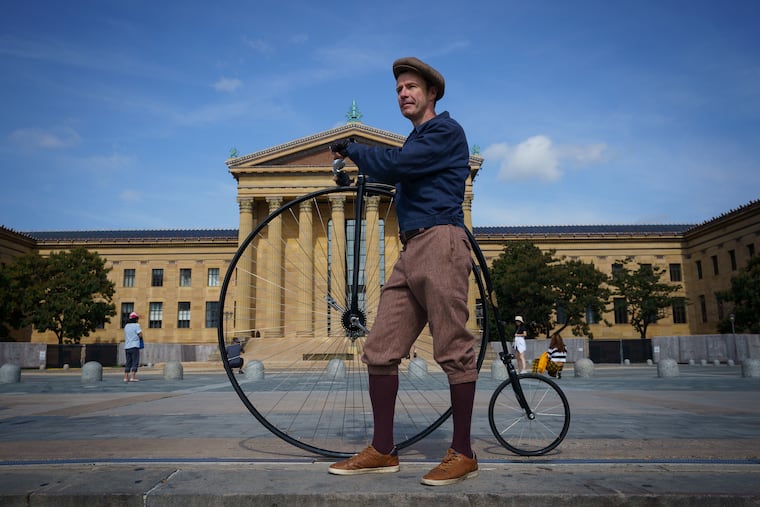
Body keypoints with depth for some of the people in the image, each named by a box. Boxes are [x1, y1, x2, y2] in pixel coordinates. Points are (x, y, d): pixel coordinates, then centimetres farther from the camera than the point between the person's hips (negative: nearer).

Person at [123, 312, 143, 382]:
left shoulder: (126, 326, 15)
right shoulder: (136, 325, -6)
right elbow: (140, 335, -12)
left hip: (127, 347, 7)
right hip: (134, 346, -7)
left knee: (128, 362, 10)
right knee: (135, 362, -5)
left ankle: (126, 377, 8)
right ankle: (132, 377, -11)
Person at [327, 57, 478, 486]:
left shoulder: (446, 130, 1)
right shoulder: (416, 141, 30)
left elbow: (393, 165, -10)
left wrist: (351, 149, 4)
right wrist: (356, 156, 18)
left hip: (440, 242, -9)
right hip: (410, 251, 9)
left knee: (453, 350, -7)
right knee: (381, 351, 2)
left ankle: (463, 454, 3)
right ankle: (383, 451, 9)